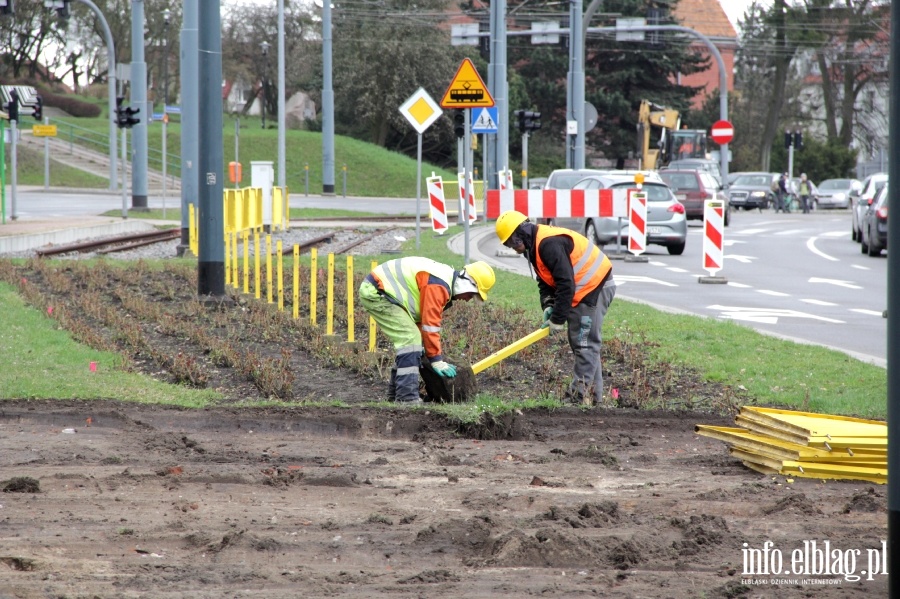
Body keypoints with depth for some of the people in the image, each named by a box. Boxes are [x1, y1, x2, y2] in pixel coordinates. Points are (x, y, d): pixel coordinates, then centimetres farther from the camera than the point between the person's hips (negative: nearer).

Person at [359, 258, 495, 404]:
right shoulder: (438, 286, -21)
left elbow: (421, 321, 19)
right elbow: (430, 325, -20)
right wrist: (436, 361, -13)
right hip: (374, 293, -11)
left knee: (407, 337, 16)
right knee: (410, 337, -16)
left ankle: (395, 391, 23)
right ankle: (406, 396, -18)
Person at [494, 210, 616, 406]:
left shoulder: (549, 244, -23)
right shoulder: (535, 246, 11)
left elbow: (566, 284, -26)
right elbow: (545, 283, 16)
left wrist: (558, 319, -20)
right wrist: (548, 307, -3)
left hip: (595, 287, -11)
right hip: (583, 290, 11)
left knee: (584, 343, -11)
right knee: (579, 343, 13)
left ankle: (581, 395, -12)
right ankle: (593, 395, 17)